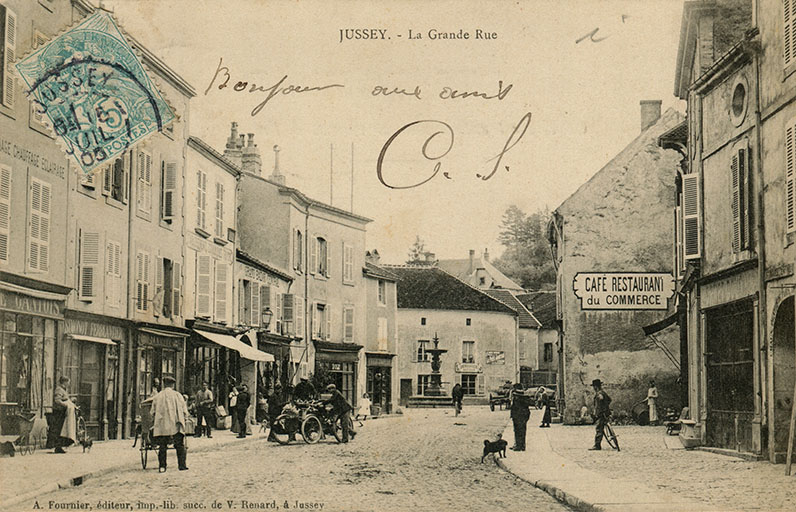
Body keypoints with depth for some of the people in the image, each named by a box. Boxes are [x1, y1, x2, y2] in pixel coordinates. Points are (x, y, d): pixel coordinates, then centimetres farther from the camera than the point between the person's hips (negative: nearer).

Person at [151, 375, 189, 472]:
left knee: (162, 447, 7)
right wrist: (184, 420, 16)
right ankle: (182, 465, -3)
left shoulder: (157, 396, 7)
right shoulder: (177, 395, 3)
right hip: (176, 425, -1)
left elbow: (153, 412, 10)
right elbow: (185, 411, 3)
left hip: (161, 425, 1)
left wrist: (155, 422, 22)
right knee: (180, 446, 4)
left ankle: (162, 466, 2)